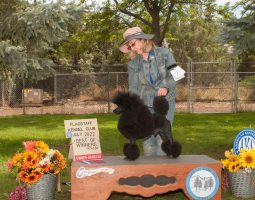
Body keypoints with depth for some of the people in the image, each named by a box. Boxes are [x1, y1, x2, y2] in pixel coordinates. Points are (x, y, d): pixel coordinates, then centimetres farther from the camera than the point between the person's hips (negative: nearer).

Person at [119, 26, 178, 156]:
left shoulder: (164, 53, -1)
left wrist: (166, 87, -24)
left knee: (162, 140, -7)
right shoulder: (133, 64, 3)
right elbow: (133, 89, 2)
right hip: (146, 105, 2)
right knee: (148, 141, 1)